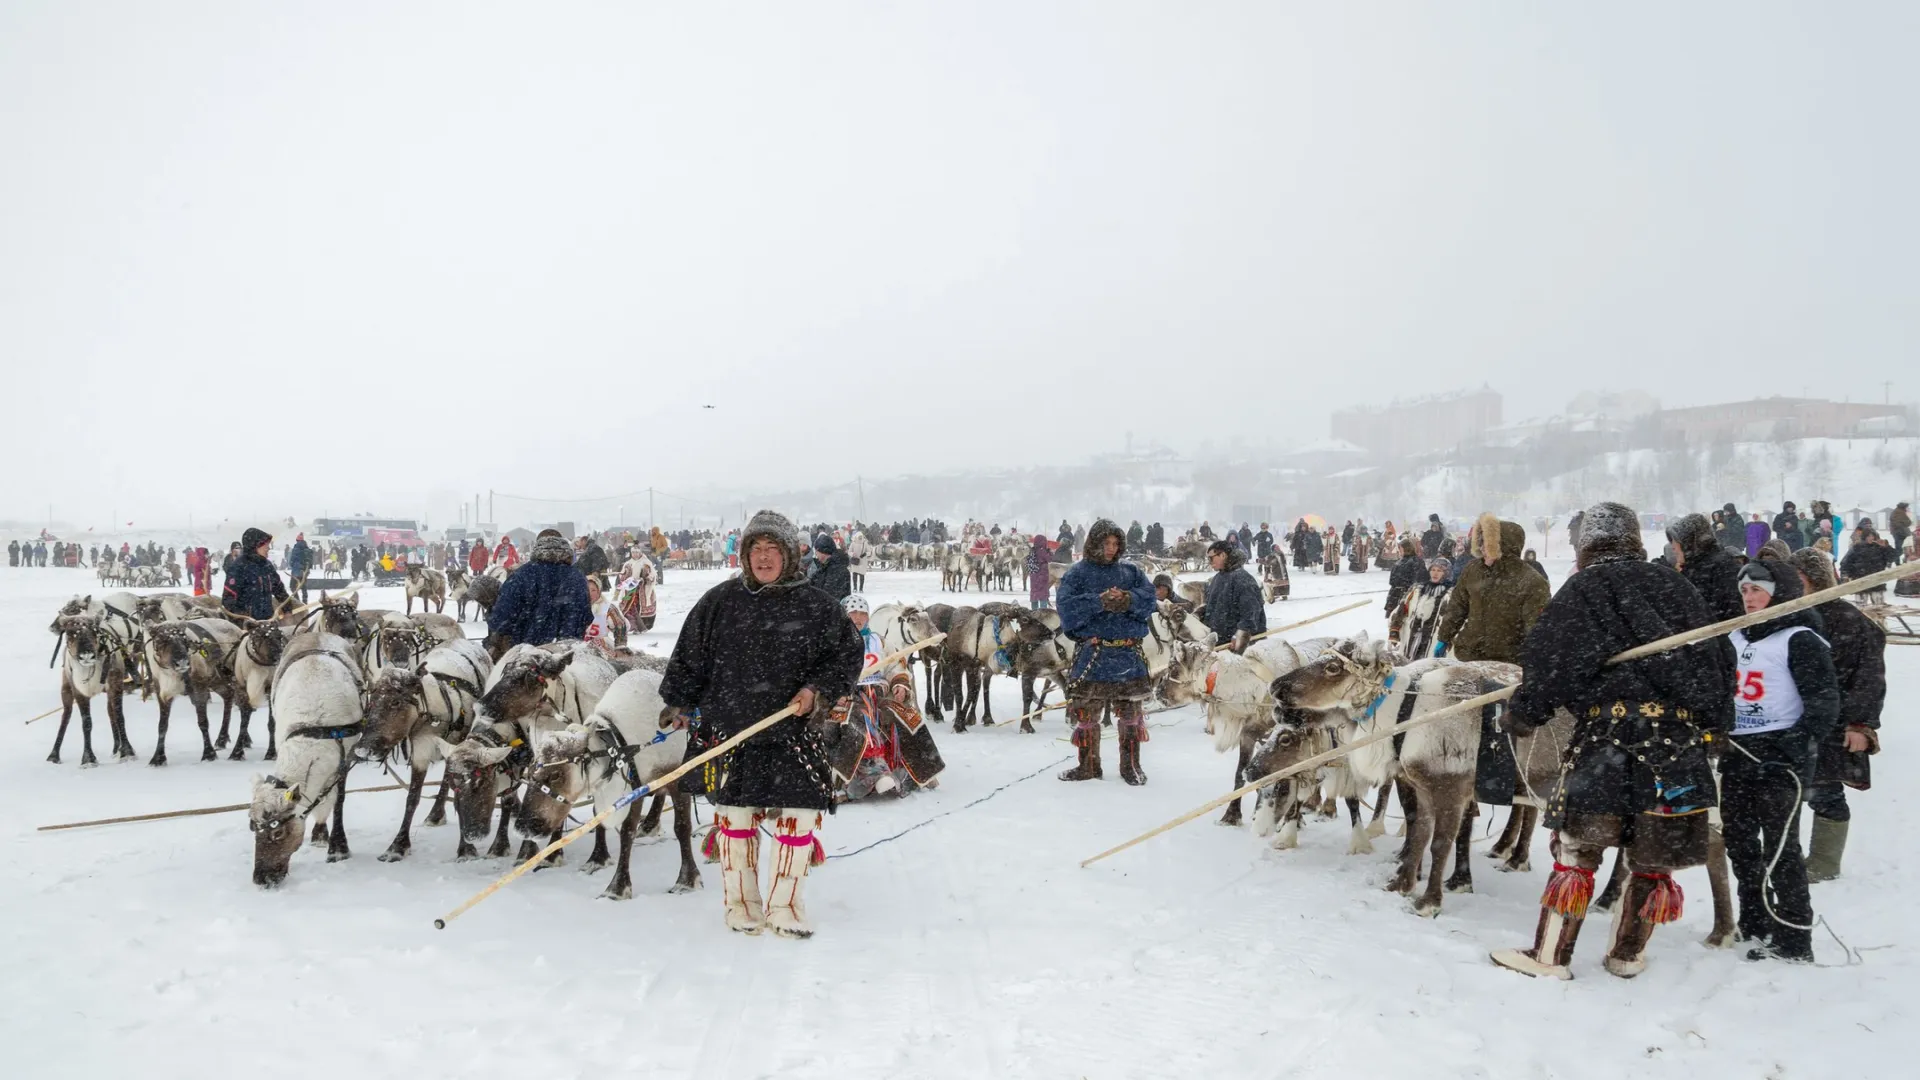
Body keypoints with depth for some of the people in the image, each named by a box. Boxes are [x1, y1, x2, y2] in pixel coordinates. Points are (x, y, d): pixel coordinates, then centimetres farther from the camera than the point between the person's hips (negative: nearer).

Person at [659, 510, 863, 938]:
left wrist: (819, 691, -7)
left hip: (793, 731, 0)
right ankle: (741, 901, 24)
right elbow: (689, 656, 10)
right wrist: (677, 705, 10)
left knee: (797, 815, 0)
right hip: (730, 730, 1)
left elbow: (848, 653, 6)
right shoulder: (720, 601, 3)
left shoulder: (816, 606, 0)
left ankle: (784, 904, 17)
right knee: (735, 814, 8)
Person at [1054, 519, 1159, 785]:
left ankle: (1131, 765, 18)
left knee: (1130, 711, 7)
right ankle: (1088, 765, 17)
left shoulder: (1131, 571, 12)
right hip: (1091, 652, -2)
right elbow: (1065, 604, -11)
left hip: (1128, 652, 2)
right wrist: (1099, 602, -20)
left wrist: (1128, 600, -20)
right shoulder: (1078, 573, 4)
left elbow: (1149, 598, -1)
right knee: (1086, 711, 3)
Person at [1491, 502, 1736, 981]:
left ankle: (1549, 956, 5)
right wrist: (1713, 719, 29)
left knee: (1576, 847, 1)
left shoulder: (1583, 589, -1)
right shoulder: (1675, 587, 14)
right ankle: (1627, 954, 24)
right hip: (1682, 736, 5)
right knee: (1653, 856, 13)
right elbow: (1718, 657, 20)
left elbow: (1549, 659, -4)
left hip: (1609, 733, -5)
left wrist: (1522, 713, 8)